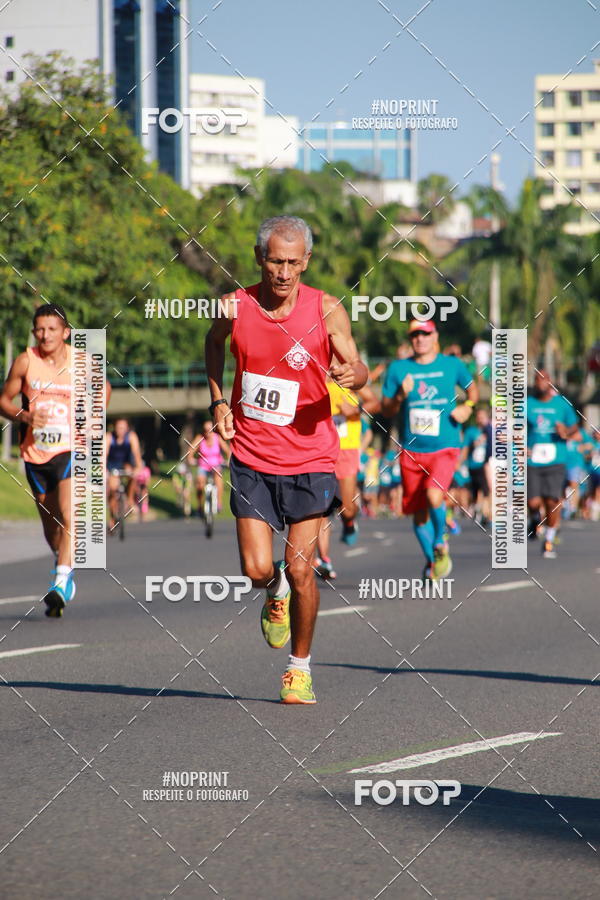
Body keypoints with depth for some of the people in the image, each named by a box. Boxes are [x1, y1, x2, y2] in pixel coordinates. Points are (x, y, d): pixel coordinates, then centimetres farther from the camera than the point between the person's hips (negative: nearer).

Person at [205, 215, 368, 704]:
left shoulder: (326, 310, -9)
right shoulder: (235, 307, -4)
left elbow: (355, 366, -10)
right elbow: (215, 343, 18)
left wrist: (352, 374, -34)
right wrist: (219, 401, 8)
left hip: (310, 458, -1)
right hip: (251, 457, 1)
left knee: (301, 568, -5)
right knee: (256, 570, -7)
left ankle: (300, 666, 15)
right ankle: (277, 590, 31)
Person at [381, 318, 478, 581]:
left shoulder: (452, 365, 3)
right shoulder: (398, 368, 3)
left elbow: (472, 388, 20)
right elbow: (386, 410, 4)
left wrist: (468, 406, 0)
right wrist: (400, 396, -15)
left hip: (444, 449, -2)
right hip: (411, 451, 2)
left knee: (434, 496, -26)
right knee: (418, 513, 7)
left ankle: (440, 543, 1)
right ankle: (431, 560, 30)